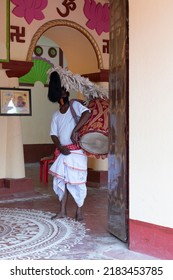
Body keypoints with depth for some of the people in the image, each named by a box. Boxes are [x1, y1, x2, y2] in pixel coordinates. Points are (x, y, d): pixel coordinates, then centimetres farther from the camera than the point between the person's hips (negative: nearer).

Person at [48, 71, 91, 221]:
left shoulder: (75, 105, -4)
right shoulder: (56, 115, 13)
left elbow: (87, 113, -24)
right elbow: (54, 134, 8)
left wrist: (75, 131, -29)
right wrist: (60, 147, -12)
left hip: (76, 151, -6)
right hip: (63, 151, 6)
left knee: (77, 181, -2)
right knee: (61, 180, 6)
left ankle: (79, 211, 9)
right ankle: (62, 211, 15)